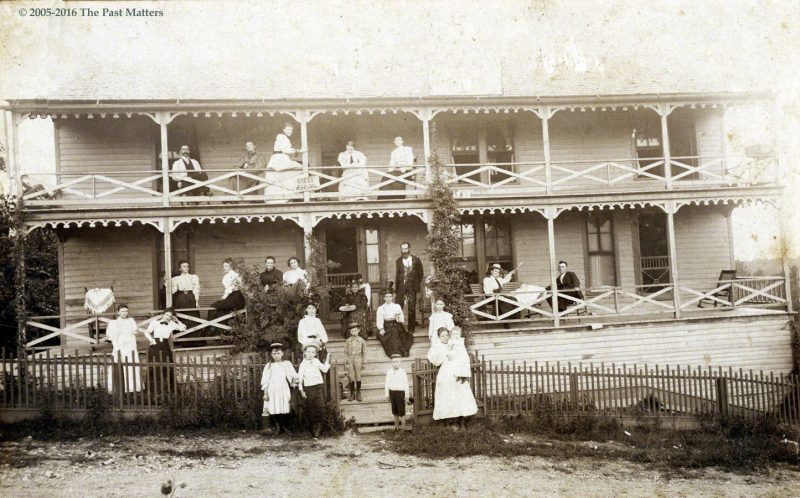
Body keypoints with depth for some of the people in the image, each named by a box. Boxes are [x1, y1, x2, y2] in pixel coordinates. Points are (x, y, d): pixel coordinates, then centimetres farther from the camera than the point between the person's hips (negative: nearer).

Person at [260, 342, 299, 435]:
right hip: (272, 390, 0)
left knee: (284, 409, -5)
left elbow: (293, 375, 4)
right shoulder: (269, 366, 8)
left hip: (284, 389, 0)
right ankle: (277, 427, 8)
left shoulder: (287, 364, 8)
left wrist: (294, 380, -17)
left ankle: (285, 426, 11)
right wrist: (265, 393, 2)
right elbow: (265, 381, 7)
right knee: (273, 410, -5)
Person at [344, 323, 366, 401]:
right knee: (351, 377, 0)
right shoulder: (348, 341, 2)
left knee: (358, 377, 1)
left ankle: (358, 393, 13)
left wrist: (363, 362, 6)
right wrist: (345, 362, 4)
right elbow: (345, 352, 7)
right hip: (350, 360, 0)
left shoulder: (361, 340, 2)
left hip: (358, 359, 0)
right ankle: (352, 394, 10)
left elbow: (364, 352, 7)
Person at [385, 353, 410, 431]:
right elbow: (387, 384, 9)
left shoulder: (403, 372, -7)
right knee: (395, 411, 13)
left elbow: (406, 384, -5)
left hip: (400, 392, -4)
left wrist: (406, 395, -6)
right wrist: (387, 395, 7)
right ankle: (396, 426, 24)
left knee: (401, 411, -2)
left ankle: (403, 427, 6)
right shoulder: (389, 372, 5)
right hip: (392, 392, 4)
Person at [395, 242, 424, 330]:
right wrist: (396, 287, 0)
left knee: (412, 309, 3)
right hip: (401, 287, 1)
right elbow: (397, 275, 7)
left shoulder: (416, 260, 4)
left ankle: (411, 329, 13)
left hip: (412, 287, -1)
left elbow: (420, 274, 7)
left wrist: (418, 287, 1)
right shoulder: (398, 261, 8)